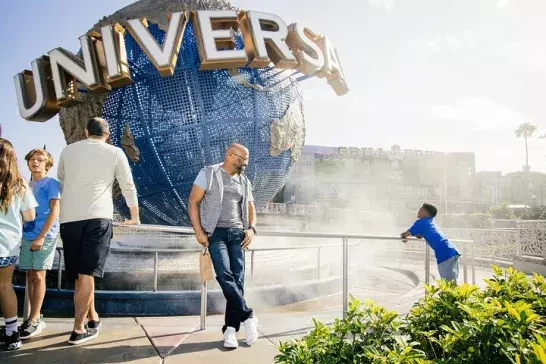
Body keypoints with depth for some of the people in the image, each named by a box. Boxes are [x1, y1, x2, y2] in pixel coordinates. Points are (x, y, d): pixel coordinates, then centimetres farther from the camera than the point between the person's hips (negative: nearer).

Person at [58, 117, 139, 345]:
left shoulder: (68, 150, 14)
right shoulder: (115, 153, 5)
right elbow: (128, 187, 9)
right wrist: (134, 217, 22)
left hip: (68, 218, 4)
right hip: (97, 218, -3)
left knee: (78, 275, 13)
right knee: (87, 274, -4)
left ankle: (93, 318, 26)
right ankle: (79, 329, -2)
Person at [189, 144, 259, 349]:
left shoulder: (244, 182, 16)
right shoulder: (209, 174, 2)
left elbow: (250, 207, 22)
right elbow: (193, 202, -1)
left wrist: (251, 228, 2)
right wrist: (199, 231, -10)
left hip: (237, 233, 4)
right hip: (216, 232, -4)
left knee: (238, 279, -5)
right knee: (224, 275, -20)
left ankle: (230, 329, 1)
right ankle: (248, 317, -8)